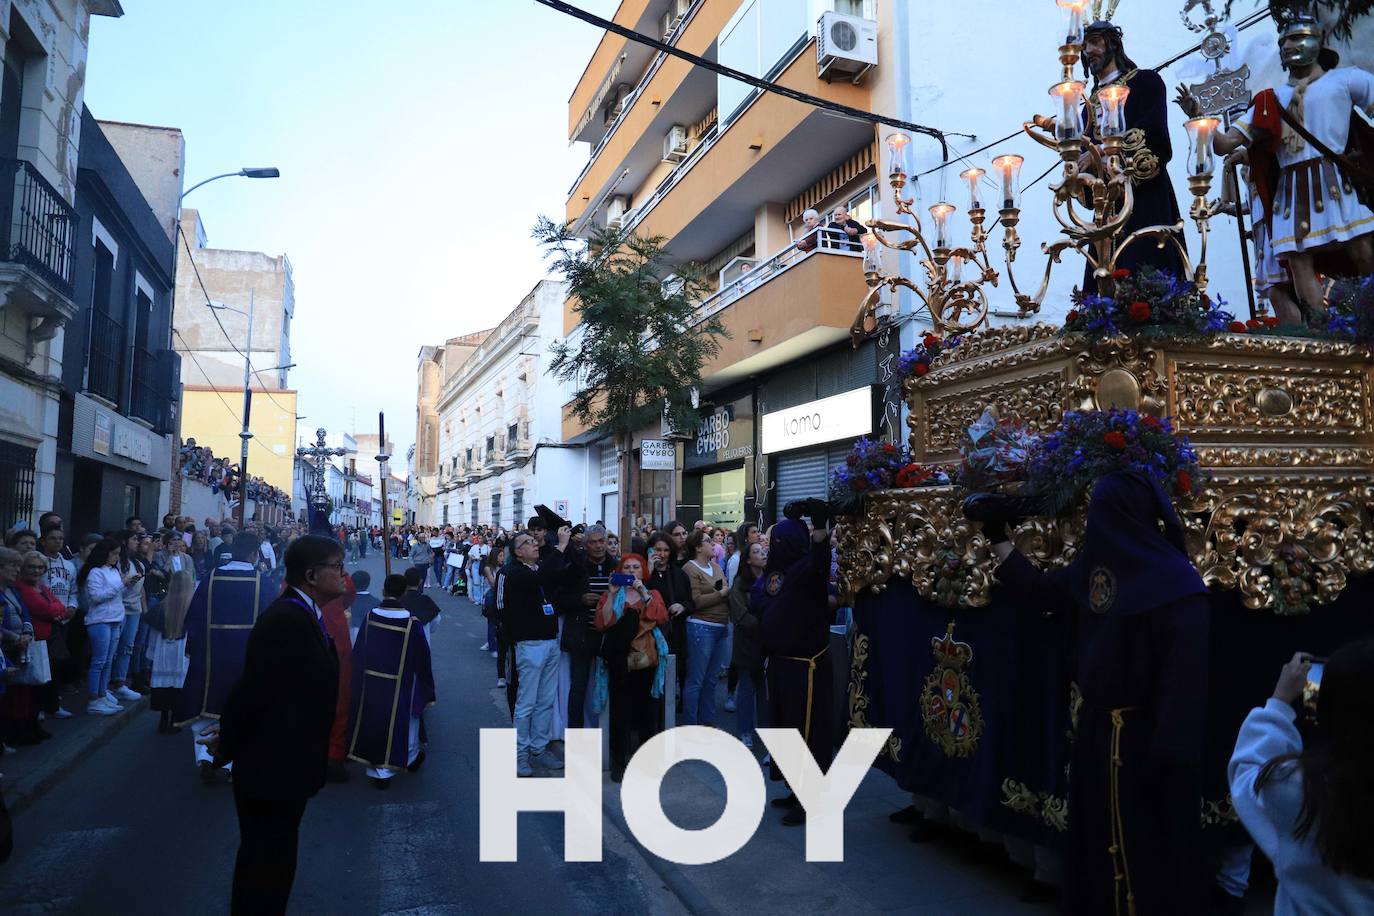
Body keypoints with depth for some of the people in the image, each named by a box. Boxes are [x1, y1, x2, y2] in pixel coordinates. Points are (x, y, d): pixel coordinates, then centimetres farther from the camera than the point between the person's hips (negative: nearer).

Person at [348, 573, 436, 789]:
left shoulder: (369, 617, -10)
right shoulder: (412, 623, -18)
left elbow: (357, 653, -1)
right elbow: (422, 659, -11)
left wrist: (359, 683, 12)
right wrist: (427, 693, 0)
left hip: (371, 684, 2)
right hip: (400, 688, -2)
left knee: (375, 723, 15)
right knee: (404, 721, 20)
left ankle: (380, 772, 20)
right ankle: (411, 758, 42)